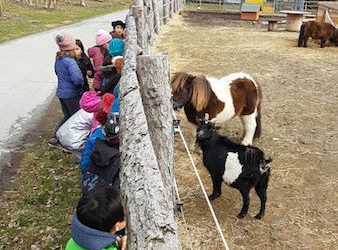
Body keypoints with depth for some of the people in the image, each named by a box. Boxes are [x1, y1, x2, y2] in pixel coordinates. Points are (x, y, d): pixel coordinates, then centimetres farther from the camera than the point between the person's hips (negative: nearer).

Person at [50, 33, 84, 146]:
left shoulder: (58, 59, 3)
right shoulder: (70, 61, -24)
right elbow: (77, 79, -32)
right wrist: (80, 85, -11)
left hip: (61, 92, 8)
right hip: (71, 94, -8)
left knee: (67, 115, 23)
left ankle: (55, 138, 24)